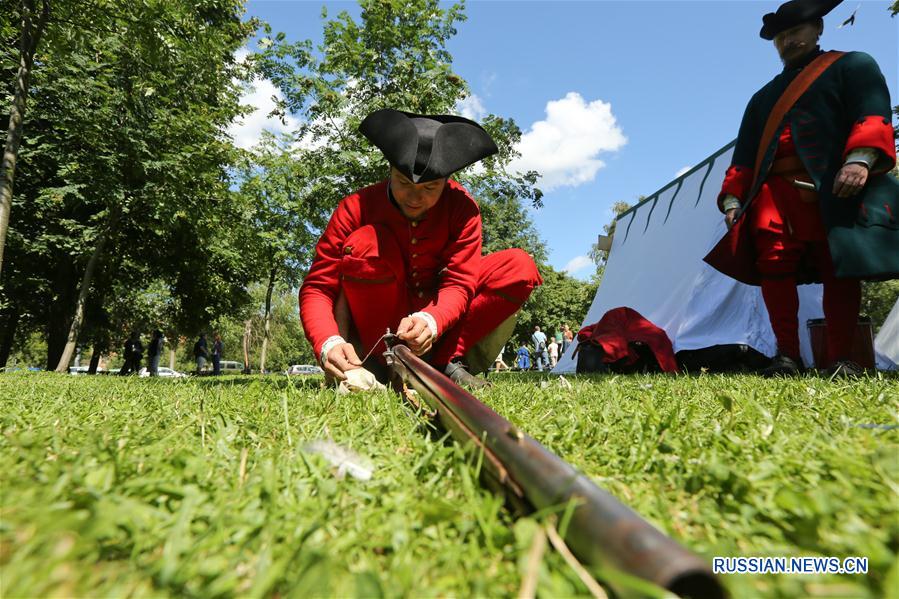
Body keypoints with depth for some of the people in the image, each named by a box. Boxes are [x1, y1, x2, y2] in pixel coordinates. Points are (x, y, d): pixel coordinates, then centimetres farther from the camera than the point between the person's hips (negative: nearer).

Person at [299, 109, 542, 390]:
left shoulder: (462, 207, -13)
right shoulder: (356, 208, -16)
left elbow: (459, 282, -20)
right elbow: (317, 287, -20)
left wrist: (430, 321, -43)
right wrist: (328, 343, -40)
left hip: (440, 317, 2)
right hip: (379, 328, -1)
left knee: (520, 266, -17)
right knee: (366, 241, -29)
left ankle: (443, 361, -19)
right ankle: (388, 366, -23)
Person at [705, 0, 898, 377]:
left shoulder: (853, 65, 17)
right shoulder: (763, 96, 28)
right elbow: (745, 154, 21)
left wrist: (860, 157, -22)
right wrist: (732, 197, 7)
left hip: (835, 187, -3)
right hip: (776, 190, 3)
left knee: (839, 268, -6)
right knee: (774, 263, -14)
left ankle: (840, 360, 1)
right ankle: (787, 356, -9)